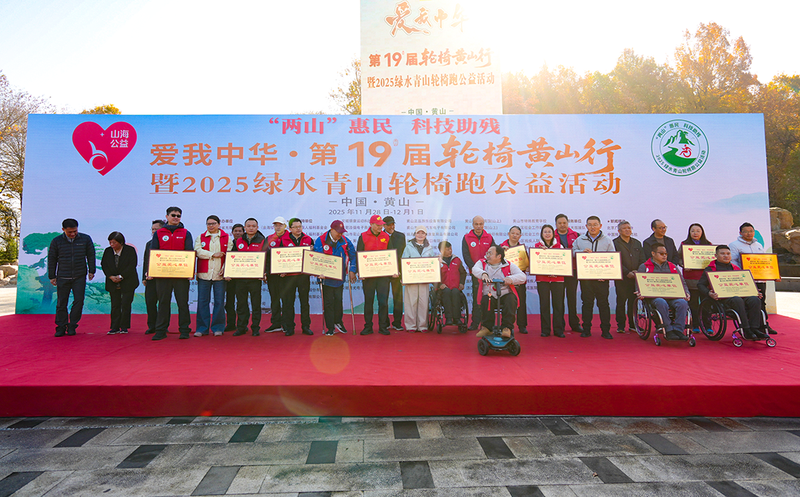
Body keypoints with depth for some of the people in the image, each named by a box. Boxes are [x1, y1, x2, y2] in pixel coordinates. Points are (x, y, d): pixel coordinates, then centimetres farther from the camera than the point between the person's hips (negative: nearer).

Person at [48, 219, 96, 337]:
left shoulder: (85, 239, 2)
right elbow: (52, 259, 8)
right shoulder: (56, 241, 1)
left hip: (80, 277, 0)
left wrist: (91, 271, 5)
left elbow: (91, 255, 9)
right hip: (63, 277, 0)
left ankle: (72, 326, 10)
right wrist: (52, 276, 8)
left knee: (79, 300, -3)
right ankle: (61, 327, 14)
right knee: (61, 303, 3)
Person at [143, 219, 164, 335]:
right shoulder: (148, 244, 17)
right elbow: (145, 261, 19)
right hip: (151, 279, 6)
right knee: (149, 302, 4)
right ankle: (152, 326, 13)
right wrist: (144, 277, 13)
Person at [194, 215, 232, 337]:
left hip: (220, 274, -1)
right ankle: (202, 328, 9)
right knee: (203, 301, 1)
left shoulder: (226, 238, 10)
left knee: (219, 302, 0)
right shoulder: (200, 238, 13)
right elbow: (198, 251, -3)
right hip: (204, 273, 1)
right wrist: (213, 255, -10)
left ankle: (218, 328, 9)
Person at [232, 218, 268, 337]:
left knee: (256, 304, 3)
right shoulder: (239, 241, 12)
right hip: (240, 278, 3)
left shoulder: (263, 241, 2)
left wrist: (265, 273, -11)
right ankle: (241, 327, 17)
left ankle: (255, 328, 12)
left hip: (255, 278, -3)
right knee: (241, 303, 8)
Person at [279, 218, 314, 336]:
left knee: (305, 301, 6)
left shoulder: (308, 240, 8)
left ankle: (306, 326, 14)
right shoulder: (284, 240, 5)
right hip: (288, 275, 0)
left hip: (304, 274, 1)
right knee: (288, 302, 3)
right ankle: (289, 327, 12)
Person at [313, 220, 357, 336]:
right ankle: (330, 328, 13)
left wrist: (352, 270, 2)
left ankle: (338, 322, 29)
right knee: (328, 302, 2)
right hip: (326, 277, -2)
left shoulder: (345, 241, 1)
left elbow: (353, 256, 9)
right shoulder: (320, 241, -8)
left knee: (338, 300, 6)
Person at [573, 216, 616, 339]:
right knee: (587, 303, 6)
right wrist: (583, 252, -10)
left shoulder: (607, 241, 7)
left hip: (602, 278, -1)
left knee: (603, 303, 1)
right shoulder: (580, 240, 12)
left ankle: (606, 330, 9)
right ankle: (586, 329, 14)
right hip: (585, 277, 1)